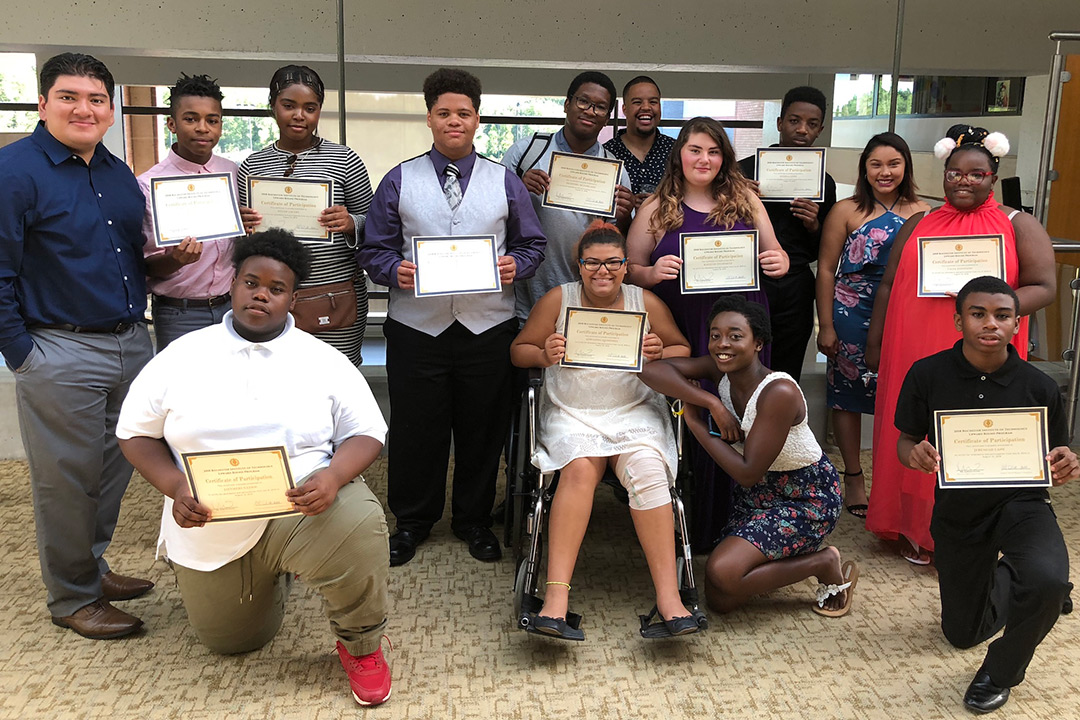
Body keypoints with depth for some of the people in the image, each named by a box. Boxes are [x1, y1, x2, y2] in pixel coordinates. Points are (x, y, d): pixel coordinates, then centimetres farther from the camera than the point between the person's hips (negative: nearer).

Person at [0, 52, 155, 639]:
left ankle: (93, 566, 34)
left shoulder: (119, 174, 13)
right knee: (67, 481, 3)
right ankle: (73, 598, 19)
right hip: (61, 356, -7)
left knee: (115, 469, 16)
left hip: (132, 345, 7)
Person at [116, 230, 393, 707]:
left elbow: (366, 433, -2)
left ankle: (361, 647, -7)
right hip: (211, 529, 3)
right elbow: (136, 433, 5)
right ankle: (275, 576, 47)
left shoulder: (322, 359, -2)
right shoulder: (182, 356, 0)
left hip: (302, 507, -3)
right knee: (232, 643, 15)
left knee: (358, 524, -35)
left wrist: (332, 477, -25)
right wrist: (175, 489, -14)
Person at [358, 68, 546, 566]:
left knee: (482, 428, 10)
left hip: (488, 327, 1)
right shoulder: (399, 180, 6)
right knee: (415, 428, 7)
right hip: (416, 326, 0)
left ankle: (474, 520, 28)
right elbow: (374, 248, 5)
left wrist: (516, 265, -11)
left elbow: (533, 244, 10)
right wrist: (395, 270, -15)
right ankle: (412, 521, 26)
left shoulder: (505, 182, 9)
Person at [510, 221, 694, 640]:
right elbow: (519, 350, 10)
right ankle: (556, 597, -38)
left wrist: (660, 354, -7)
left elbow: (684, 350, 16)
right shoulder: (558, 299, 4)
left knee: (647, 471, -29)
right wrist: (544, 355, -13)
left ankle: (668, 597, -30)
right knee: (581, 469, -32)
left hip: (634, 413, 1)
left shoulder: (646, 302, 8)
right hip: (571, 415, -1)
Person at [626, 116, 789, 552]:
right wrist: (653, 273, -15)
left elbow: (773, 254, 15)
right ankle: (690, 529, 17)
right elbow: (630, 271, 6)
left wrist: (779, 263, -8)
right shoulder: (656, 209, 5)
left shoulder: (744, 200, 9)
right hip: (683, 334, -1)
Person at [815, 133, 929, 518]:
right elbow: (826, 270, -2)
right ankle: (853, 478, 21)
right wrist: (826, 325, -5)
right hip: (853, 317, -1)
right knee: (848, 393, 6)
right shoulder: (847, 211, -1)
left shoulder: (922, 212, 6)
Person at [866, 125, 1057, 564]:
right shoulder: (918, 225, 12)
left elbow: (1044, 288, -4)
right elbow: (889, 286, 14)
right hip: (913, 357, 3)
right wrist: (874, 344, 11)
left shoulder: (1019, 227, 3)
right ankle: (915, 530, 24)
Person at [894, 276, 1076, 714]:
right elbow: (905, 441, -4)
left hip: (1020, 502, -2)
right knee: (963, 635, 16)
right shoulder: (928, 375, -13)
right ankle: (1002, 579, 52)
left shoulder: (1038, 387, -13)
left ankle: (1001, 672, -5)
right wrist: (915, 455, -28)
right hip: (957, 512, 2)